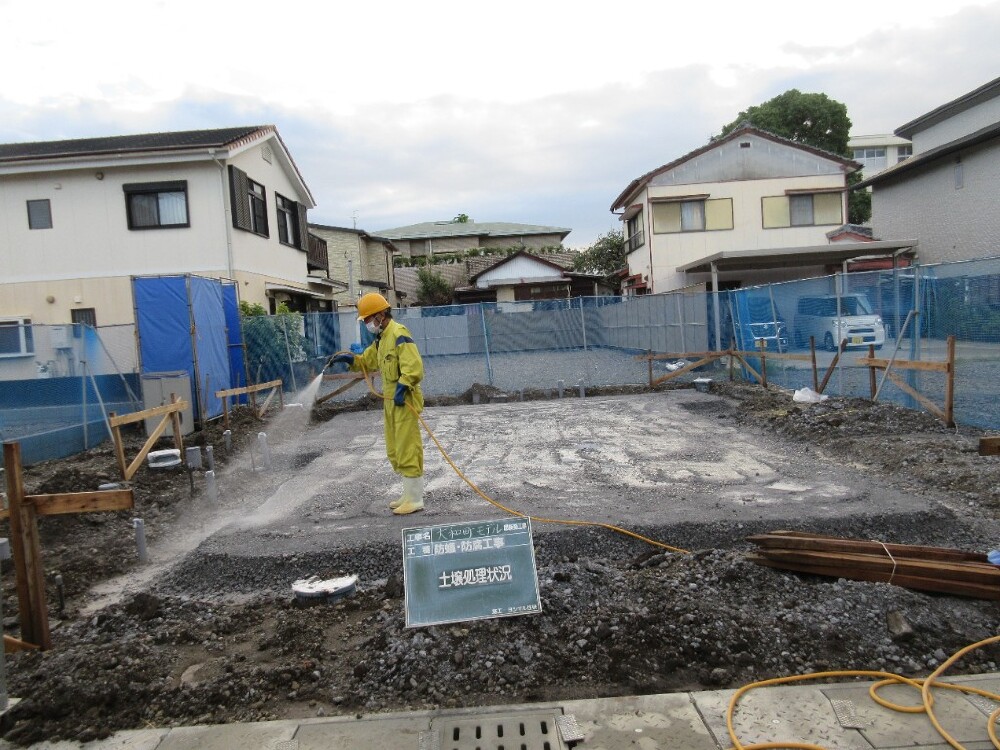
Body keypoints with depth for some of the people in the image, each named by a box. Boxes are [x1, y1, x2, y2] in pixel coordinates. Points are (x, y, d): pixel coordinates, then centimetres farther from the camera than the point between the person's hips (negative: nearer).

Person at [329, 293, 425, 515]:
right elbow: (367, 361, 25)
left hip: (405, 401, -10)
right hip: (391, 401, 10)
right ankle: (409, 493, 26)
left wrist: (401, 388, -27)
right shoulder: (381, 338, 15)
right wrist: (349, 358, 10)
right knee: (394, 452, 15)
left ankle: (415, 500, 3)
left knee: (407, 450, -5)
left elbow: (414, 367, -24)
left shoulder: (399, 334, -15)